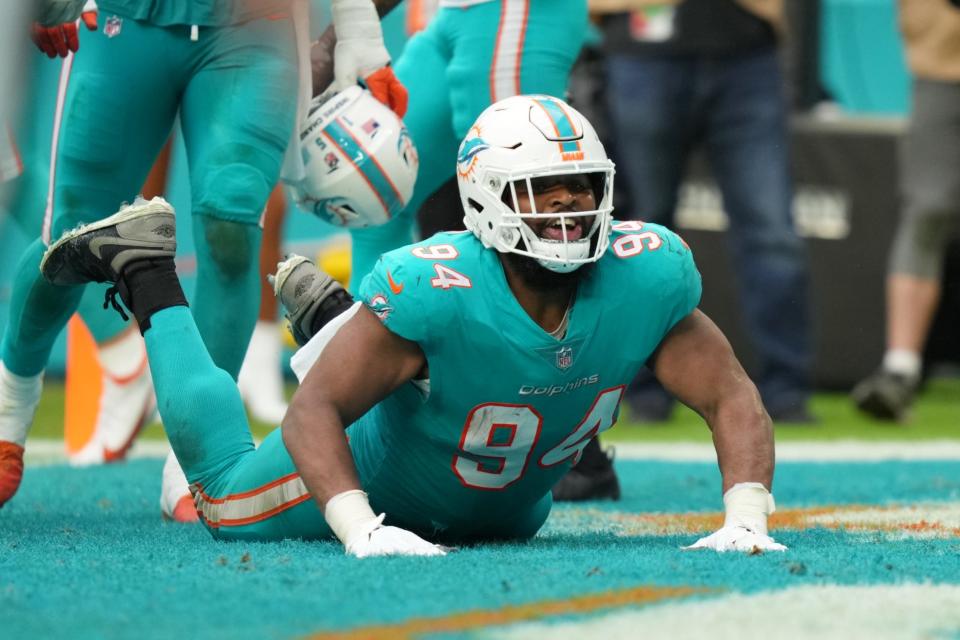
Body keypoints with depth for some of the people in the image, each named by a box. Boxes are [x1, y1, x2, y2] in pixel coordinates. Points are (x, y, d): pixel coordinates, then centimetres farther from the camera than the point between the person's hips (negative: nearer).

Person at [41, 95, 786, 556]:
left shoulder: (647, 279, -32)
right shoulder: (433, 290, -43)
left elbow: (732, 398, -26)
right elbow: (314, 411, -40)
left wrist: (745, 519, -43)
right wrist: (361, 532, -55)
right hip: (386, 466, -5)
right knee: (229, 503, 17)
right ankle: (146, 271, 29)